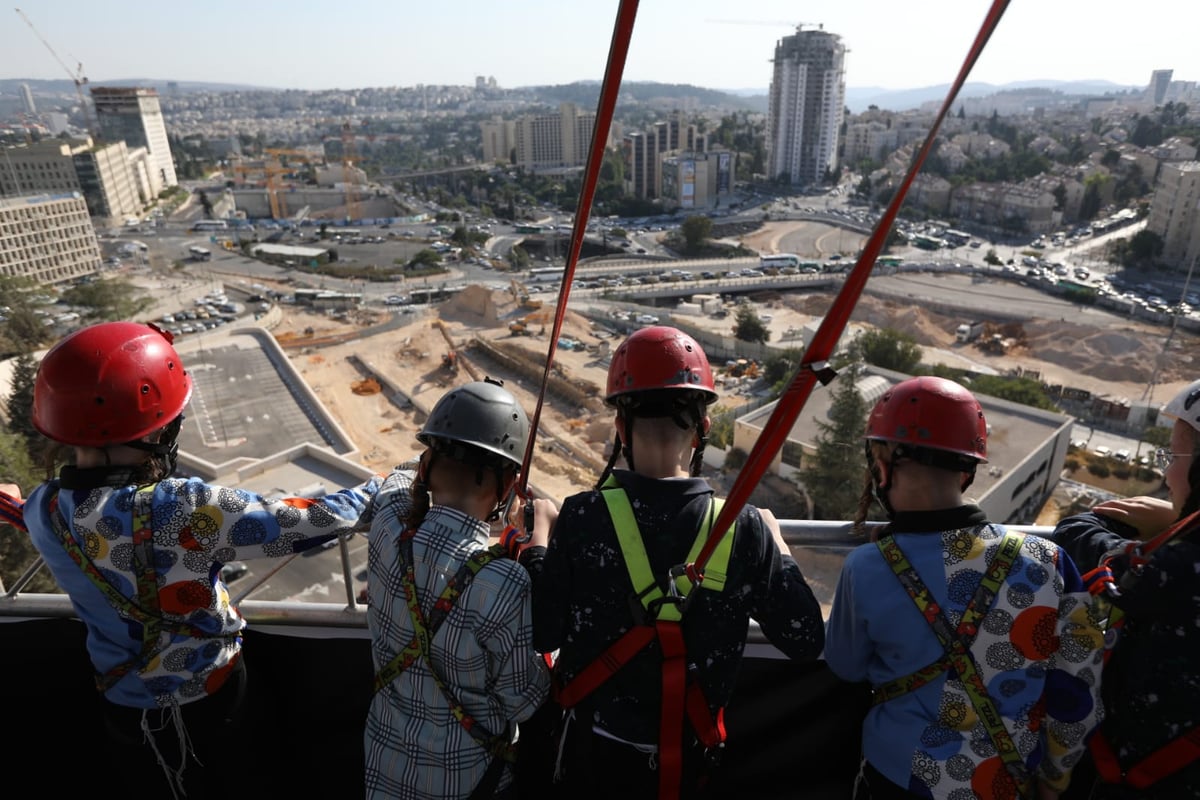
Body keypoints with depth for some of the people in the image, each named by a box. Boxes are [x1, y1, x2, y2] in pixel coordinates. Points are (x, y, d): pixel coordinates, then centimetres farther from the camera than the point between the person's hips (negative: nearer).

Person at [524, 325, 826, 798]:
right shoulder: (745, 530, -19)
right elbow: (806, 641, -8)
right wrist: (776, 544, 4)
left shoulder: (583, 519, -22)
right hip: (691, 758, 1)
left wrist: (535, 551, 1)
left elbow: (541, 635, -13)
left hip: (595, 754, -1)